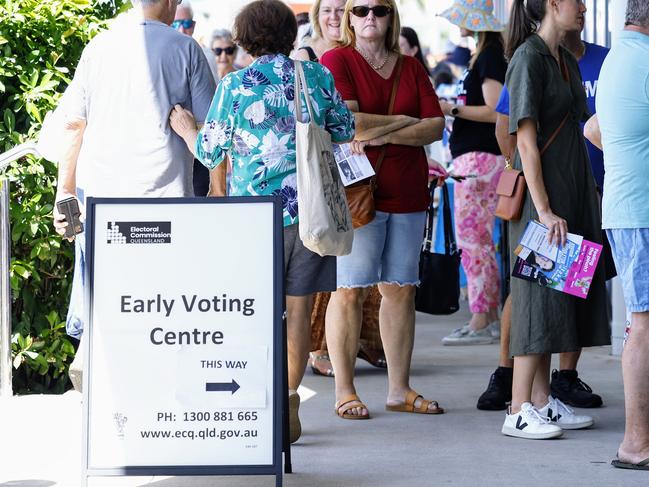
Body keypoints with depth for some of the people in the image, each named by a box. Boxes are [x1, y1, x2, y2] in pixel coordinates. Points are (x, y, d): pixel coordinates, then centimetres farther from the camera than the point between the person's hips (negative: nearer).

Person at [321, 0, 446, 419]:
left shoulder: (411, 68, 14)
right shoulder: (335, 61, 0)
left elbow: (436, 127, 4)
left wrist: (382, 135, -10)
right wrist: (405, 121, -4)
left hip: (407, 192, 5)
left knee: (402, 289, 6)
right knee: (350, 290, -4)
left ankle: (400, 389, 13)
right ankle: (345, 392, 1)